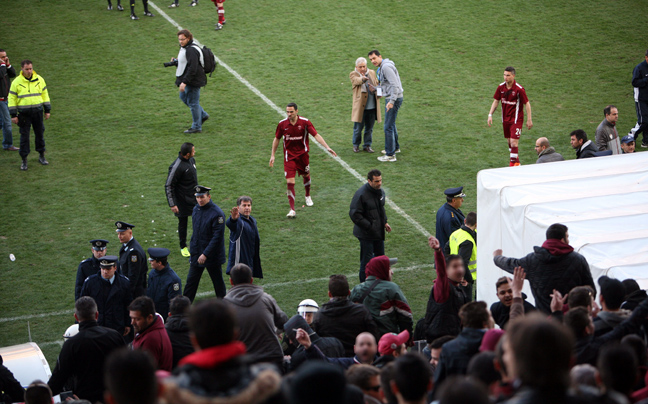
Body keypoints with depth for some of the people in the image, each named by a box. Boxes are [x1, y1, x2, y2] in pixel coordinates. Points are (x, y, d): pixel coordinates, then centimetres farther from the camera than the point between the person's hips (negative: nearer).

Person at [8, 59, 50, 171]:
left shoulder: (39, 80, 2)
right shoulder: (16, 82, -5)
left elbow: (45, 94, 11)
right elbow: (12, 99, -2)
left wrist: (47, 110, 10)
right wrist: (13, 115, -5)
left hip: (37, 111, 2)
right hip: (24, 113, -2)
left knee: (40, 134, 9)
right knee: (24, 136, 0)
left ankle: (42, 156, 24)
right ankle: (24, 160, 8)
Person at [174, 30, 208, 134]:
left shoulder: (191, 50, -23)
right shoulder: (184, 48, 10)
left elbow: (192, 68, -28)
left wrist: (184, 82, -29)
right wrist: (176, 61, 6)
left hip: (193, 81, -11)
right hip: (186, 80, 11)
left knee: (193, 102, -2)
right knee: (183, 97, 23)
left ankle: (196, 127, 9)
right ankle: (203, 115, 33)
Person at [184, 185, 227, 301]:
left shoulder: (217, 213, -19)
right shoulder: (196, 209, 4)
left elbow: (217, 237, -21)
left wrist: (205, 254, -23)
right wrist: (192, 247, 14)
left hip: (212, 256, -6)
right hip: (196, 254, 6)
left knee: (218, 282, 9)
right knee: (191, 281, 9)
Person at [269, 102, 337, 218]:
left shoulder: (305, 122, -12)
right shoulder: (282, 124, -7)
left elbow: (316, 135, -13)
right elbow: (276, 139, 7)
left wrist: (327, 147, -23)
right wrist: (272, 155, 9)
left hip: (302, 154, 1)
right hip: (289, 156, -1)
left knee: (306, 175, 19)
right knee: (290, 181, -12)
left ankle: (308, 196, 50)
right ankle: (292, 210, -11)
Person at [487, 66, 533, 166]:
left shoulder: (519, 89, -15)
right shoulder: (501, 87, 0)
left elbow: (527, 104, -8)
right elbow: (496, 101, 10)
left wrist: (529, 120, -8)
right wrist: (490, 114, 2)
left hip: (516, 119, -5)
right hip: (505, 119, 5)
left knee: (513, 142, -13)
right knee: (509, 141, 11)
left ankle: (514, 163, -5)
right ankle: (515, 161, 27)